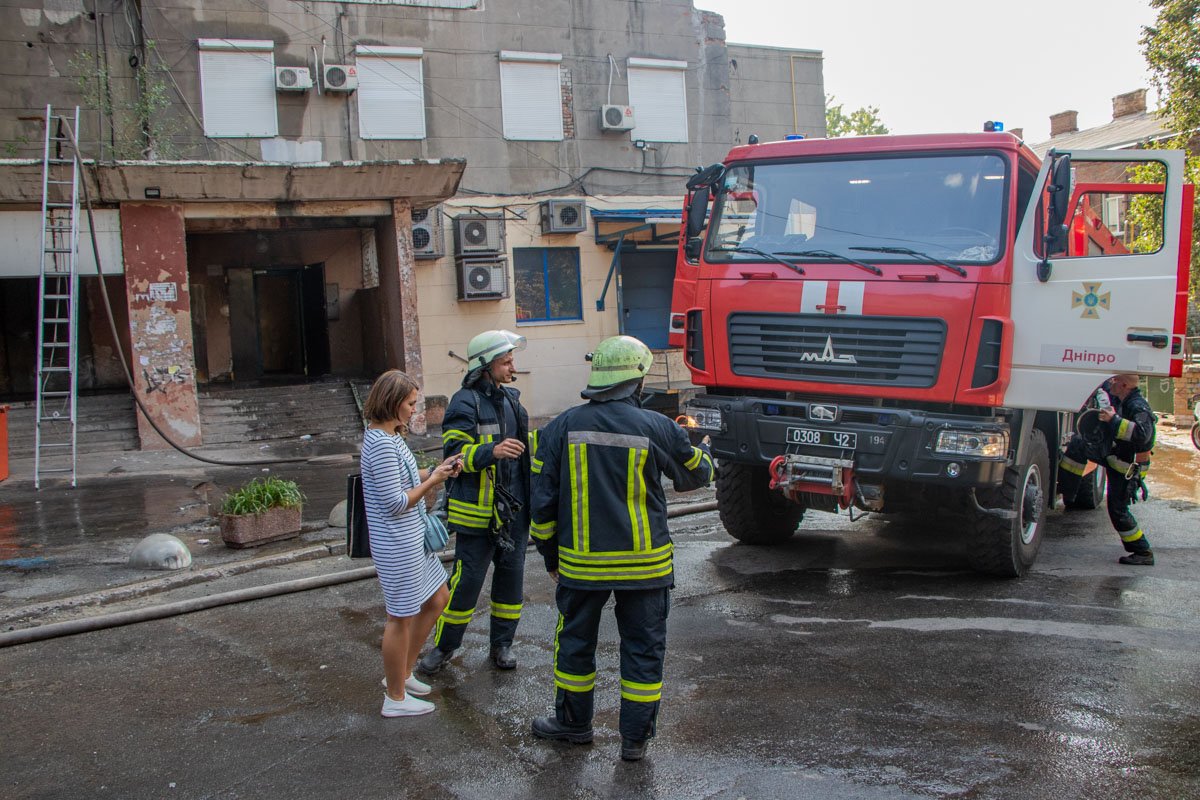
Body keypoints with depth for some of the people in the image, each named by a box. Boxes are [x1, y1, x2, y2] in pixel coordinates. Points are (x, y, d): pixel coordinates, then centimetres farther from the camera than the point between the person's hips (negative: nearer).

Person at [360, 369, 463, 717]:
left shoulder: (385, 436, 8)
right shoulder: (382, 444, -23)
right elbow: (395, 503, -22)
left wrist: (436, 470, 5)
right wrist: (433, 481, -12)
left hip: (411, 538, 10)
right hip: (397, 542, -10)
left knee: (437, 599, 21)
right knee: (402, 617, 4)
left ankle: (402, 673, 33)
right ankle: (395, 697, 21)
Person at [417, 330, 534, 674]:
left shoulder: (510, 398, 13)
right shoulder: (465, 403, -13)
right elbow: (454, 453, -21)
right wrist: (492, 451, -34)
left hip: (514, 507, 7)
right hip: (479, 511, -7)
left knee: (511, 575, 12)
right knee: (466, 580, -1)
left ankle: (502, 644, 25)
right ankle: (444, 646, 16)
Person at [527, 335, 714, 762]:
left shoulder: (561, 427, -4)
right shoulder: (658, 428, -9)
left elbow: (542, 501, 0)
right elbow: (695, 475, 9)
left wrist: (549, 555, 12)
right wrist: (704, 449, 32)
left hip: (581, 563, 2)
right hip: (645, 564, -1)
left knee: (575, 641, 18)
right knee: (643, 648, 11)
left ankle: (574, 722, 33)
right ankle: (635, 738, 19)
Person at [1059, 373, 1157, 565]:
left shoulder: (1138, 407, -27)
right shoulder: (1121, 400, 2)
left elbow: (1142, 434, -44)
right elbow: (1105, 388, 25)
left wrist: (1114, 420, -43)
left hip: (1127, 466, -9)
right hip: (1113, 455, 9)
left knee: (1118, 509, -4)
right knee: (1078, 444, 5)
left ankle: (1143, 553, 6)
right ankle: (1066, 491, 11)